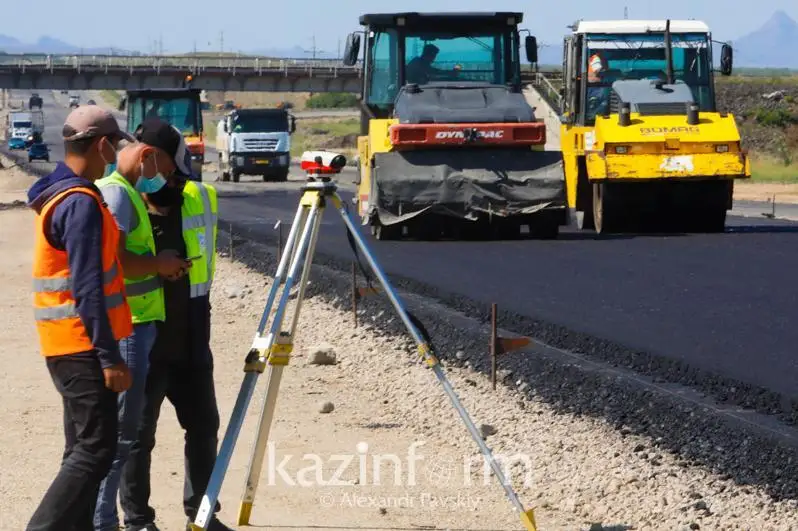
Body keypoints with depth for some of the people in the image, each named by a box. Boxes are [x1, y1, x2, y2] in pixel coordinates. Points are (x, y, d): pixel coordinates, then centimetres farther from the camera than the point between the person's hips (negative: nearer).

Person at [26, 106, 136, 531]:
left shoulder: (61, 193, 13)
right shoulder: (81, 204, -18)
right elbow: (87, 289, -22)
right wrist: (110, 357, -21)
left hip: (69, 344, 10)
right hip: (82, 345, -10)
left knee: (83, 447, 11)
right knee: (96, 448, -10)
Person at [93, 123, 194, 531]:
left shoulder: (126, 193, 18)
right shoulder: (115, 193, -14)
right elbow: (114, 260, -24)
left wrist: (159, 265, 10)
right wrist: (159, 263, -11)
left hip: (134, 325, 11)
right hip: (126, 327, -11)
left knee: (119, 429, 14)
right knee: (119, 431, -8)